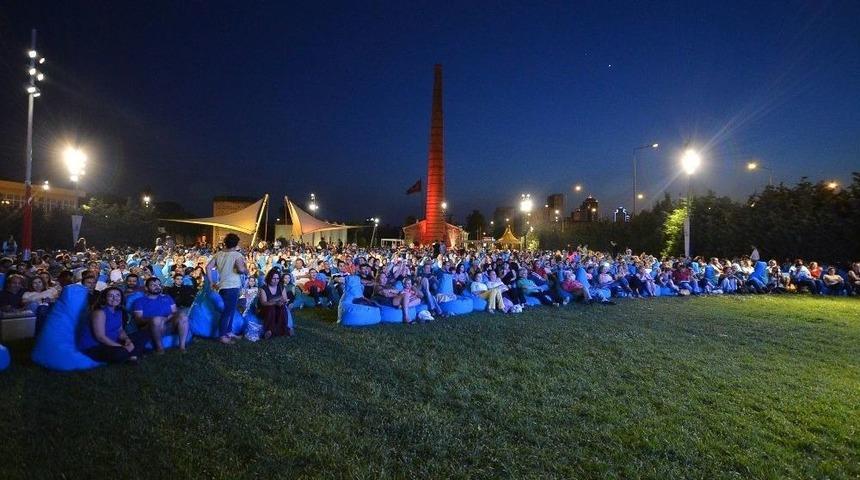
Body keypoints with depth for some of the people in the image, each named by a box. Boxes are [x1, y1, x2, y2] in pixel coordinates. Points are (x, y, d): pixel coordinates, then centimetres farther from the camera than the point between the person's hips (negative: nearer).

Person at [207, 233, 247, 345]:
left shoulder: (218, 254, 9)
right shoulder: (237, 255, -11)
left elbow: (208, 267, 5)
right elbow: (241, 269, -26)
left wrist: (212, 283, 10)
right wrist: (246, 270, -4)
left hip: (223, 286, 7)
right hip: (232, 287, -7)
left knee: (230, 310, 21)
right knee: (228, 311, 0)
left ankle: (229, 332, 28)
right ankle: (223, 336, 4)